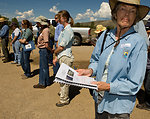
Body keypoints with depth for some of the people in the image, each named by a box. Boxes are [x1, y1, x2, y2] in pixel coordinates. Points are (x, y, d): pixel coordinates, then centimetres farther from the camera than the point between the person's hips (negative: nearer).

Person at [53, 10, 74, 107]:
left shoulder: (68, 30, -16)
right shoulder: (64, 29, 14)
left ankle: (64, 100, 14)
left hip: (66, 58, -9)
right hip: (62, 57, 9)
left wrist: (55, 52, 3)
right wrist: (56, 57, 15)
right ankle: (63, 92, 41)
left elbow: (61, 47, -17)